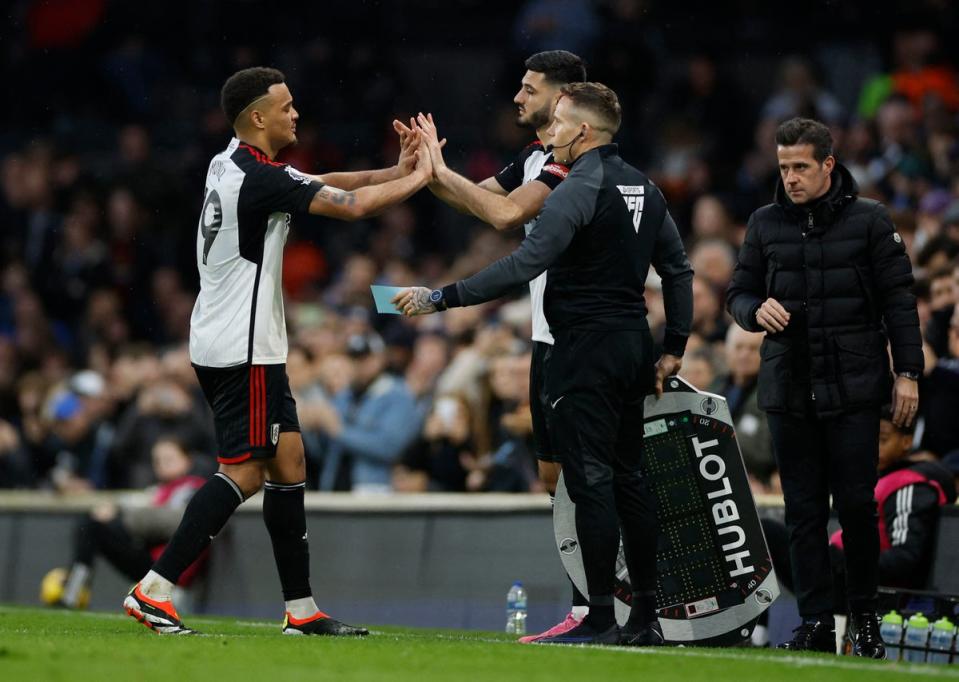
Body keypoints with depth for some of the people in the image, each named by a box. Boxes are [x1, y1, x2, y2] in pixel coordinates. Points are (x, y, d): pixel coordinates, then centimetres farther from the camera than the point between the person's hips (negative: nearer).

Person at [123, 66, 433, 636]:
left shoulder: (230, 166, 12)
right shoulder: (259, 178, -18)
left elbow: (323, 183, 19)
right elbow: (351, 205, -17)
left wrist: (394, 171, 8)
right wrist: (419, 179, -3)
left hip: (252, 348, 10)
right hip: (242, 349, -10)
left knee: (289, 462, 10)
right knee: (244, 473, -9)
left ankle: (301, 609, 11)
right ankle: (153, 591, -11)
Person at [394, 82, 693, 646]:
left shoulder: (579, 191, -14)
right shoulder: (645, 188, 13)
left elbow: (523, 265, -22)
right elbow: (678, 268, 17)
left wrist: (443, 298, -20)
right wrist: (674, 348, 21)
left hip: (588, 348, -9)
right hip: (634, 343, 9)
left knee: (591, 480, -7)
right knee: (628, 477, 13)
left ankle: (602, 617, -8)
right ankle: (647, 615, 13)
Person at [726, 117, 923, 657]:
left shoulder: (869, 220, 1)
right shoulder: (766, 224, 10)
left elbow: (899, 298, 1)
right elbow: (739, 292, 17)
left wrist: (908, 372, -4)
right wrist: (756, 311, -7)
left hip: (853, 389, -3)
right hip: (788, 388, 3)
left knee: (857, 504, -4)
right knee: (804, 510, 2)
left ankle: (866, 617, 10)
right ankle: (816, 622, 6)